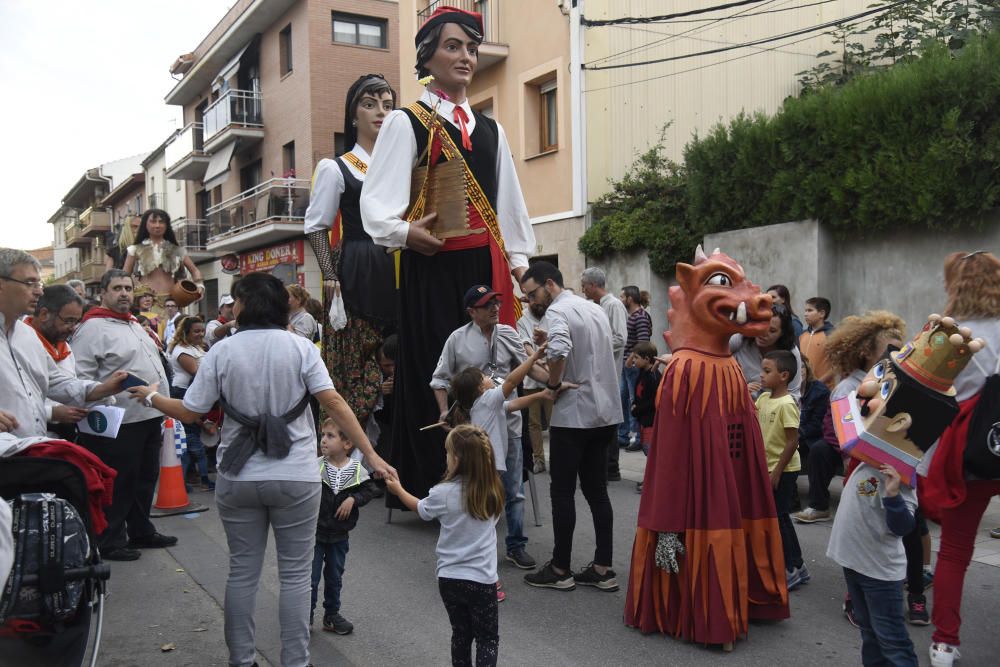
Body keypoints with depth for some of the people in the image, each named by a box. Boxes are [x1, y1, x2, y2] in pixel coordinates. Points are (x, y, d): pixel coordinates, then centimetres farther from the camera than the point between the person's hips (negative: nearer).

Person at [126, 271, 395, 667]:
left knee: (242, 572, 14)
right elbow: (333, 403, -12)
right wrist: (371, 456, -10)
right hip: (295, 477, -1)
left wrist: (151, 398, 19)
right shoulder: (300, 347, -6)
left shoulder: (222, 351, -3)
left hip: (238, 478, 2)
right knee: (295, 575, 7)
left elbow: (190, 412, -1)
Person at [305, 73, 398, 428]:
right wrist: (330, 276, -10)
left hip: (399, 271, 4)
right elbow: (316, 227, 2)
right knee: (356, 371, -6)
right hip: (358, 274, -4)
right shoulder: (336, 168, 5)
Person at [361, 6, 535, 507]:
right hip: (431, 267, -5)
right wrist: (403, 232, -26)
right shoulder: (405, 123, 2)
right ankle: (426, 491, 6)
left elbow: (510, 202, 20)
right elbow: (377, 201, -8)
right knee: (432, 376, -4)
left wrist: (520, 263, 13)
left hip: (486, 268, 5)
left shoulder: (489, 130, 19)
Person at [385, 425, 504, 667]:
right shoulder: (493, 491, -8)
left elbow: (421, 508, 8)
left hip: (449, 578, 0)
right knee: (488, 638, 10)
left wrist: (398, 489, 26)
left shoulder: (443, 493, -13)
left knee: (461, 634, 17)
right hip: (482, 579, 0)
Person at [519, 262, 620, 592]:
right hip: (605, 412, 8)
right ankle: (603, 569, 14)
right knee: (596, 490, 11)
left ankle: (560, 570, 12)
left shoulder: (558, 311, -13)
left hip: (573, 415, -8)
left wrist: (553, 383, -16)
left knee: (563, 492, 3)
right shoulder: (594, 308, 15)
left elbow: (559, 351, -32)